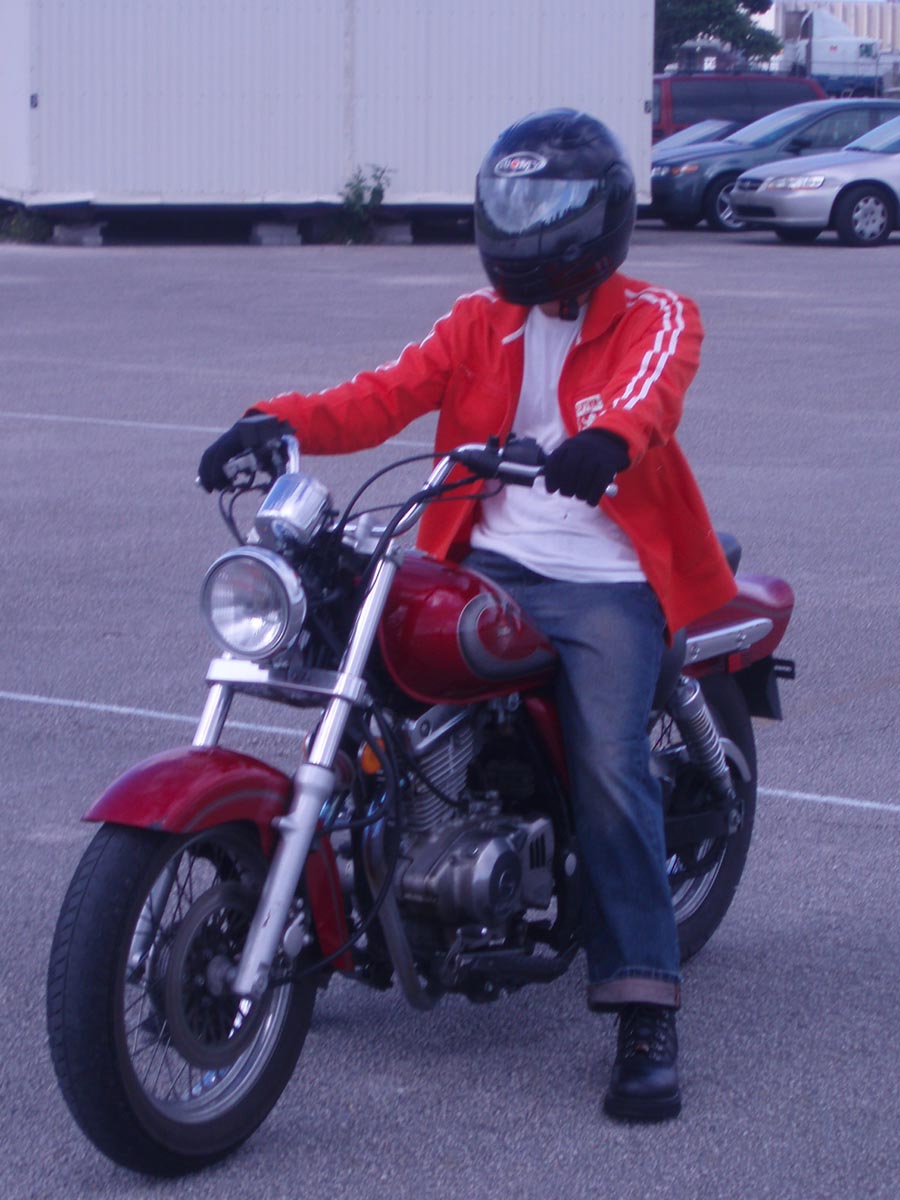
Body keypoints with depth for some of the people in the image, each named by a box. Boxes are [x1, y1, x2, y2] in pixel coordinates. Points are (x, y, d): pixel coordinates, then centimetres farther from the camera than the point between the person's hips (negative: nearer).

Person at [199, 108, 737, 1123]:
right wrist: (280, 422, -18)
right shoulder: (483, 322, 17)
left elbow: (650, 394, -20)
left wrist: (607, 439, -45)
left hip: (605, 583, -4)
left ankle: (645, 1012, -18)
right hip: (485, 567, 5)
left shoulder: (655, 318, 3)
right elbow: (391, 393, 1)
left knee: (609, 771, -20)